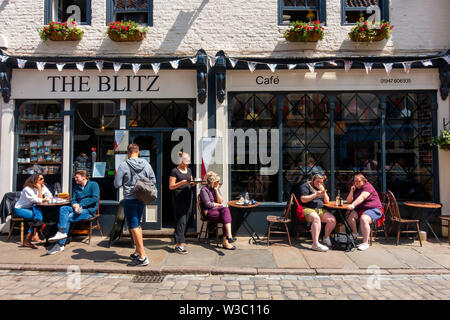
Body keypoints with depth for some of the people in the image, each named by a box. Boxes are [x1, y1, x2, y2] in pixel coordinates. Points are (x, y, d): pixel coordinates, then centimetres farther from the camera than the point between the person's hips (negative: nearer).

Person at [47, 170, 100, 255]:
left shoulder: (93, 185, 1)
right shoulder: (76, 187, 22)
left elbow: (95, 198, -12)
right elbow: (73, 200, 15)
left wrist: (80, 205, -15)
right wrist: (74, 205, -10)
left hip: (89, 210, -6)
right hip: (78, 209, 7)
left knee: (68, 217, -25)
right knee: (63, 208, -19)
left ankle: (60, 244, -24)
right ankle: (62, 232, -30)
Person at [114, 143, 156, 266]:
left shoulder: (124, 165, -12)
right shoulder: (146, 164, 1)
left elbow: (117, 184, -10)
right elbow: (153, 180, 6)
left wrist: (126, 182, 9)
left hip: (130, 199, -5)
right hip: (142, 199, 6)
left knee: (133, 227, -1)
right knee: (137, 224, 20)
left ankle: (143, 257, -1)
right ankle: (137, 252, 28)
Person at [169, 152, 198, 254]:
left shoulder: (189, 170, 15)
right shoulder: (174, 171, -6)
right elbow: (171, 186, -8)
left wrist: (193, 183, 0)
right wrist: (182, 182, -22)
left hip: (188, 196, 7)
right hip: (178, 197, -7)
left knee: (186, 219, 9)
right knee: (181, 220, -11)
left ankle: (179, 237, 25)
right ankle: (178, 245, -9)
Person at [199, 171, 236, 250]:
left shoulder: (216, 188, 14)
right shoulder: (204, 190, -7)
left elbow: (221, 201, 4)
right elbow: (208, 204, -12)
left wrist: (216, 190, -4)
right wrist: (218, 204, 0)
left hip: (218, 209, 6)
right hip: (209, 212, -5)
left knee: (226, 210, -31)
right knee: (226, 217, -29)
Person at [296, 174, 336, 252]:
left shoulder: (321, 188, 23)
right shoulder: (306, 186, 2)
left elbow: (327, 201, 18)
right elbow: (303, 199, -9)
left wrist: (324, 191, 1)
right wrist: (315, 194, -14)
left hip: (320, 210, 7)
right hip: (308, 209, -7)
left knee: (332, 219, -16)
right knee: (316, 218, -37)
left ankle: (326, 237, 10)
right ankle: (315, 244, -40)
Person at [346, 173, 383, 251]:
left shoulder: (368, 186, -9)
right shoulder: (356, 189, 15)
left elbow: (362, 197, -27)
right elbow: (349, 201, 14)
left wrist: (353, 205, -41)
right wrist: (352, 191, 0)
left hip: (374, 209, -7)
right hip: (361, 209, 7)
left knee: (363, 219, -34)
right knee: (351, 215, -19)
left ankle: (365, 243, -27)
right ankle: (354, 234, 2)